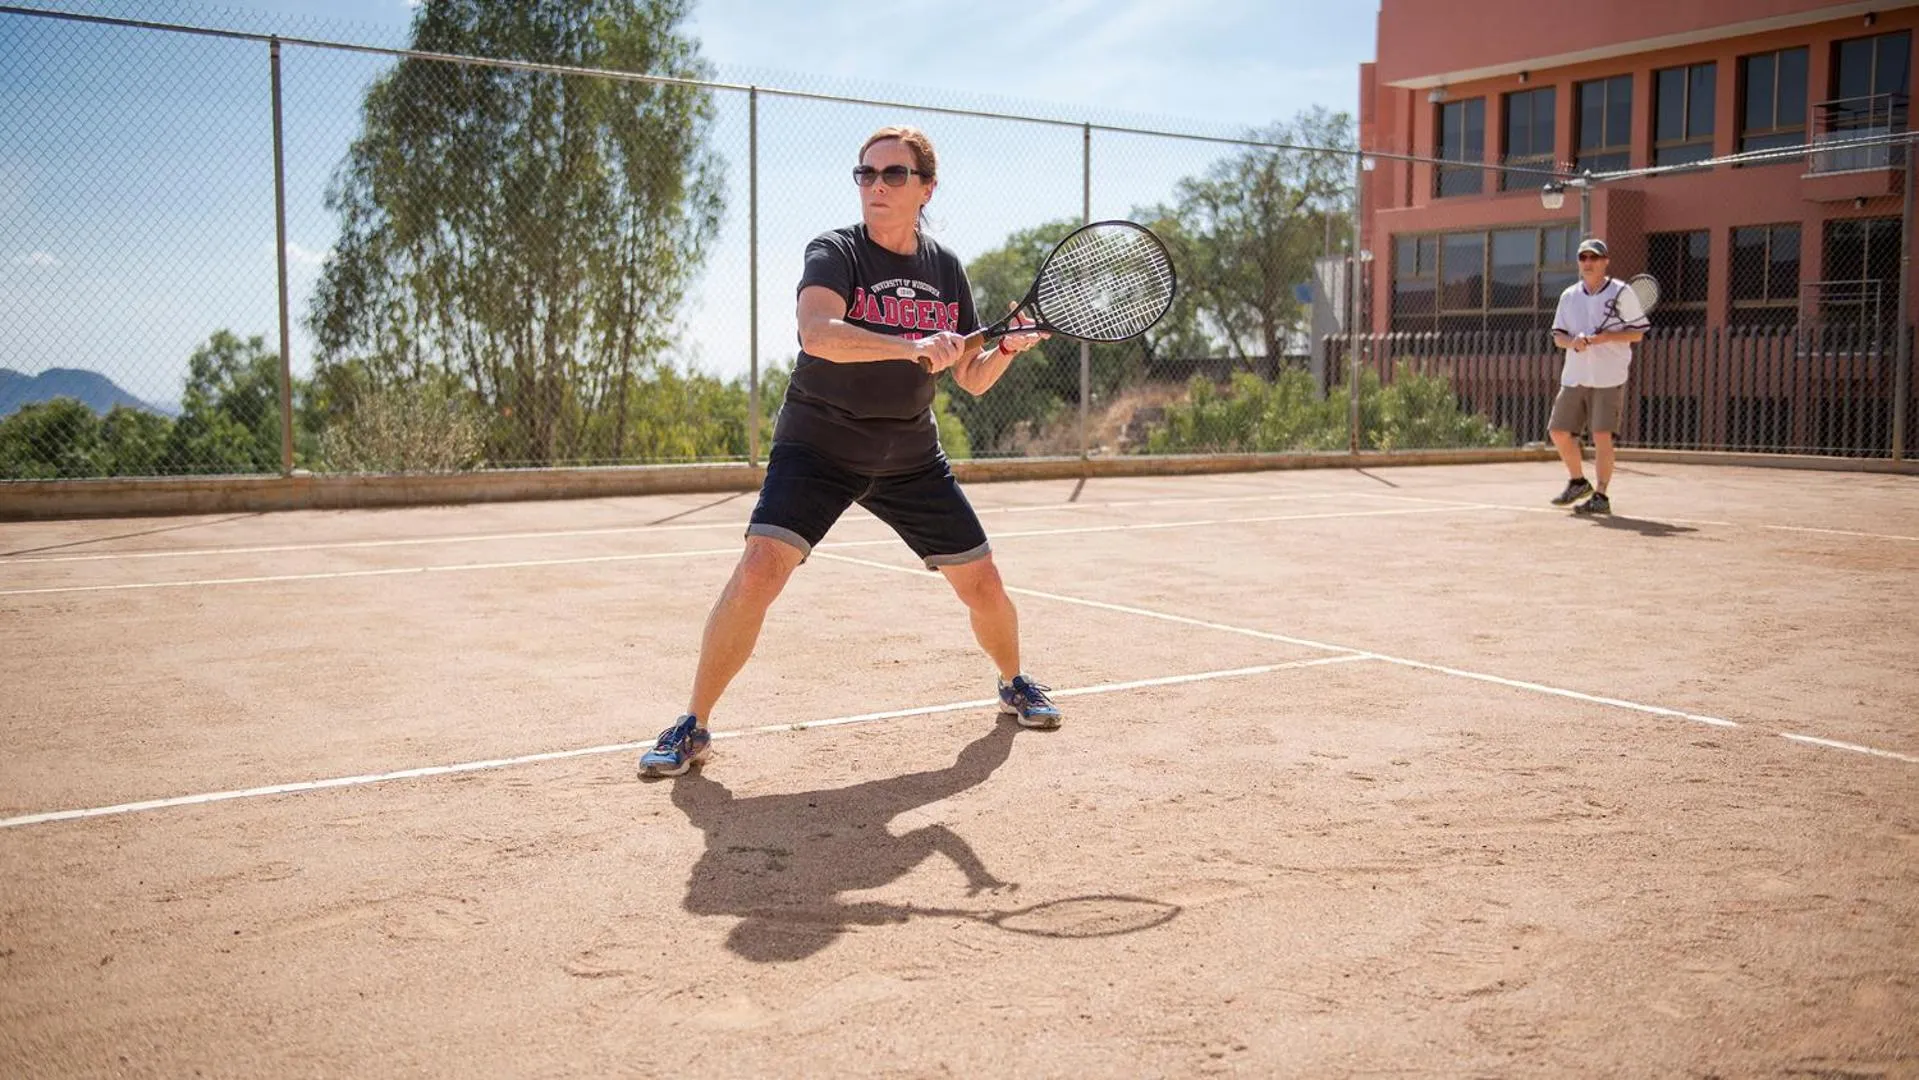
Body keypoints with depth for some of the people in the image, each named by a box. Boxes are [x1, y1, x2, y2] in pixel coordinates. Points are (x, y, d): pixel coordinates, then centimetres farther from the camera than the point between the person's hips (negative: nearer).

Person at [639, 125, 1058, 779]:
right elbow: (817, 333, -33)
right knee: (759, 571, -22)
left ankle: (1014, 684, 37)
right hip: (817, 447, -4)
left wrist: (1008, 348, -11)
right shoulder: (835, 253, -11)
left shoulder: (945, 270, 4)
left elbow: (971, 380, 9)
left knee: (982, 583, 6)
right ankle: (693, 725, -6)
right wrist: (914, 346, -43)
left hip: (911, 458, 4)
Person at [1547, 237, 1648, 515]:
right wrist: (1573, 341, -13)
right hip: (1573, 376, 5)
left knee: (1602, 436, -9)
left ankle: (1601, 496, -1)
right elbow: (1558, 335, 9)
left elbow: (1637, 333, -3)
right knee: (1559, 431, 5)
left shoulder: (1622, 292, -2)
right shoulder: (1569, 296, 10)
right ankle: (1578, 482, 26)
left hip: (1608, 378, -5)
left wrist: (1606, 337, -19)